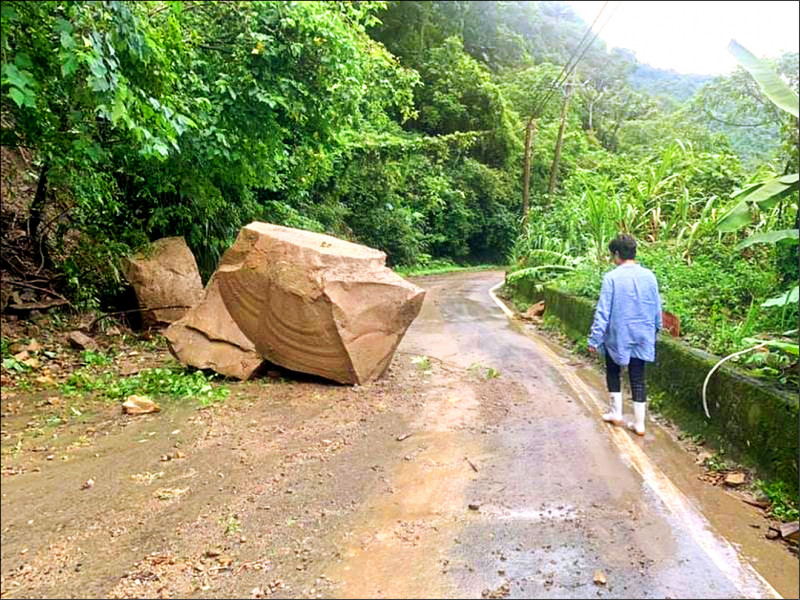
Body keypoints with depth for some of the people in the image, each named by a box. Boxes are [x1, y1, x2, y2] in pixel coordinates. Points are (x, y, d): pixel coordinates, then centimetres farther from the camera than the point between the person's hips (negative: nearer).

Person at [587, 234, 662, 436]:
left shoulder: (612, 277, -15)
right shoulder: (649, 276, -1)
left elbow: (603, 311, -15)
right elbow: (657, 308, 8)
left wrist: (595, 339, -9)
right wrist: (656, 329, 25)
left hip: (618, 336, -3)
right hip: (642, 336, 4)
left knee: (613, 372, 19)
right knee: (638, 377, 9)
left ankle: (616, 412, 23)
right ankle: (639, 422, 12)